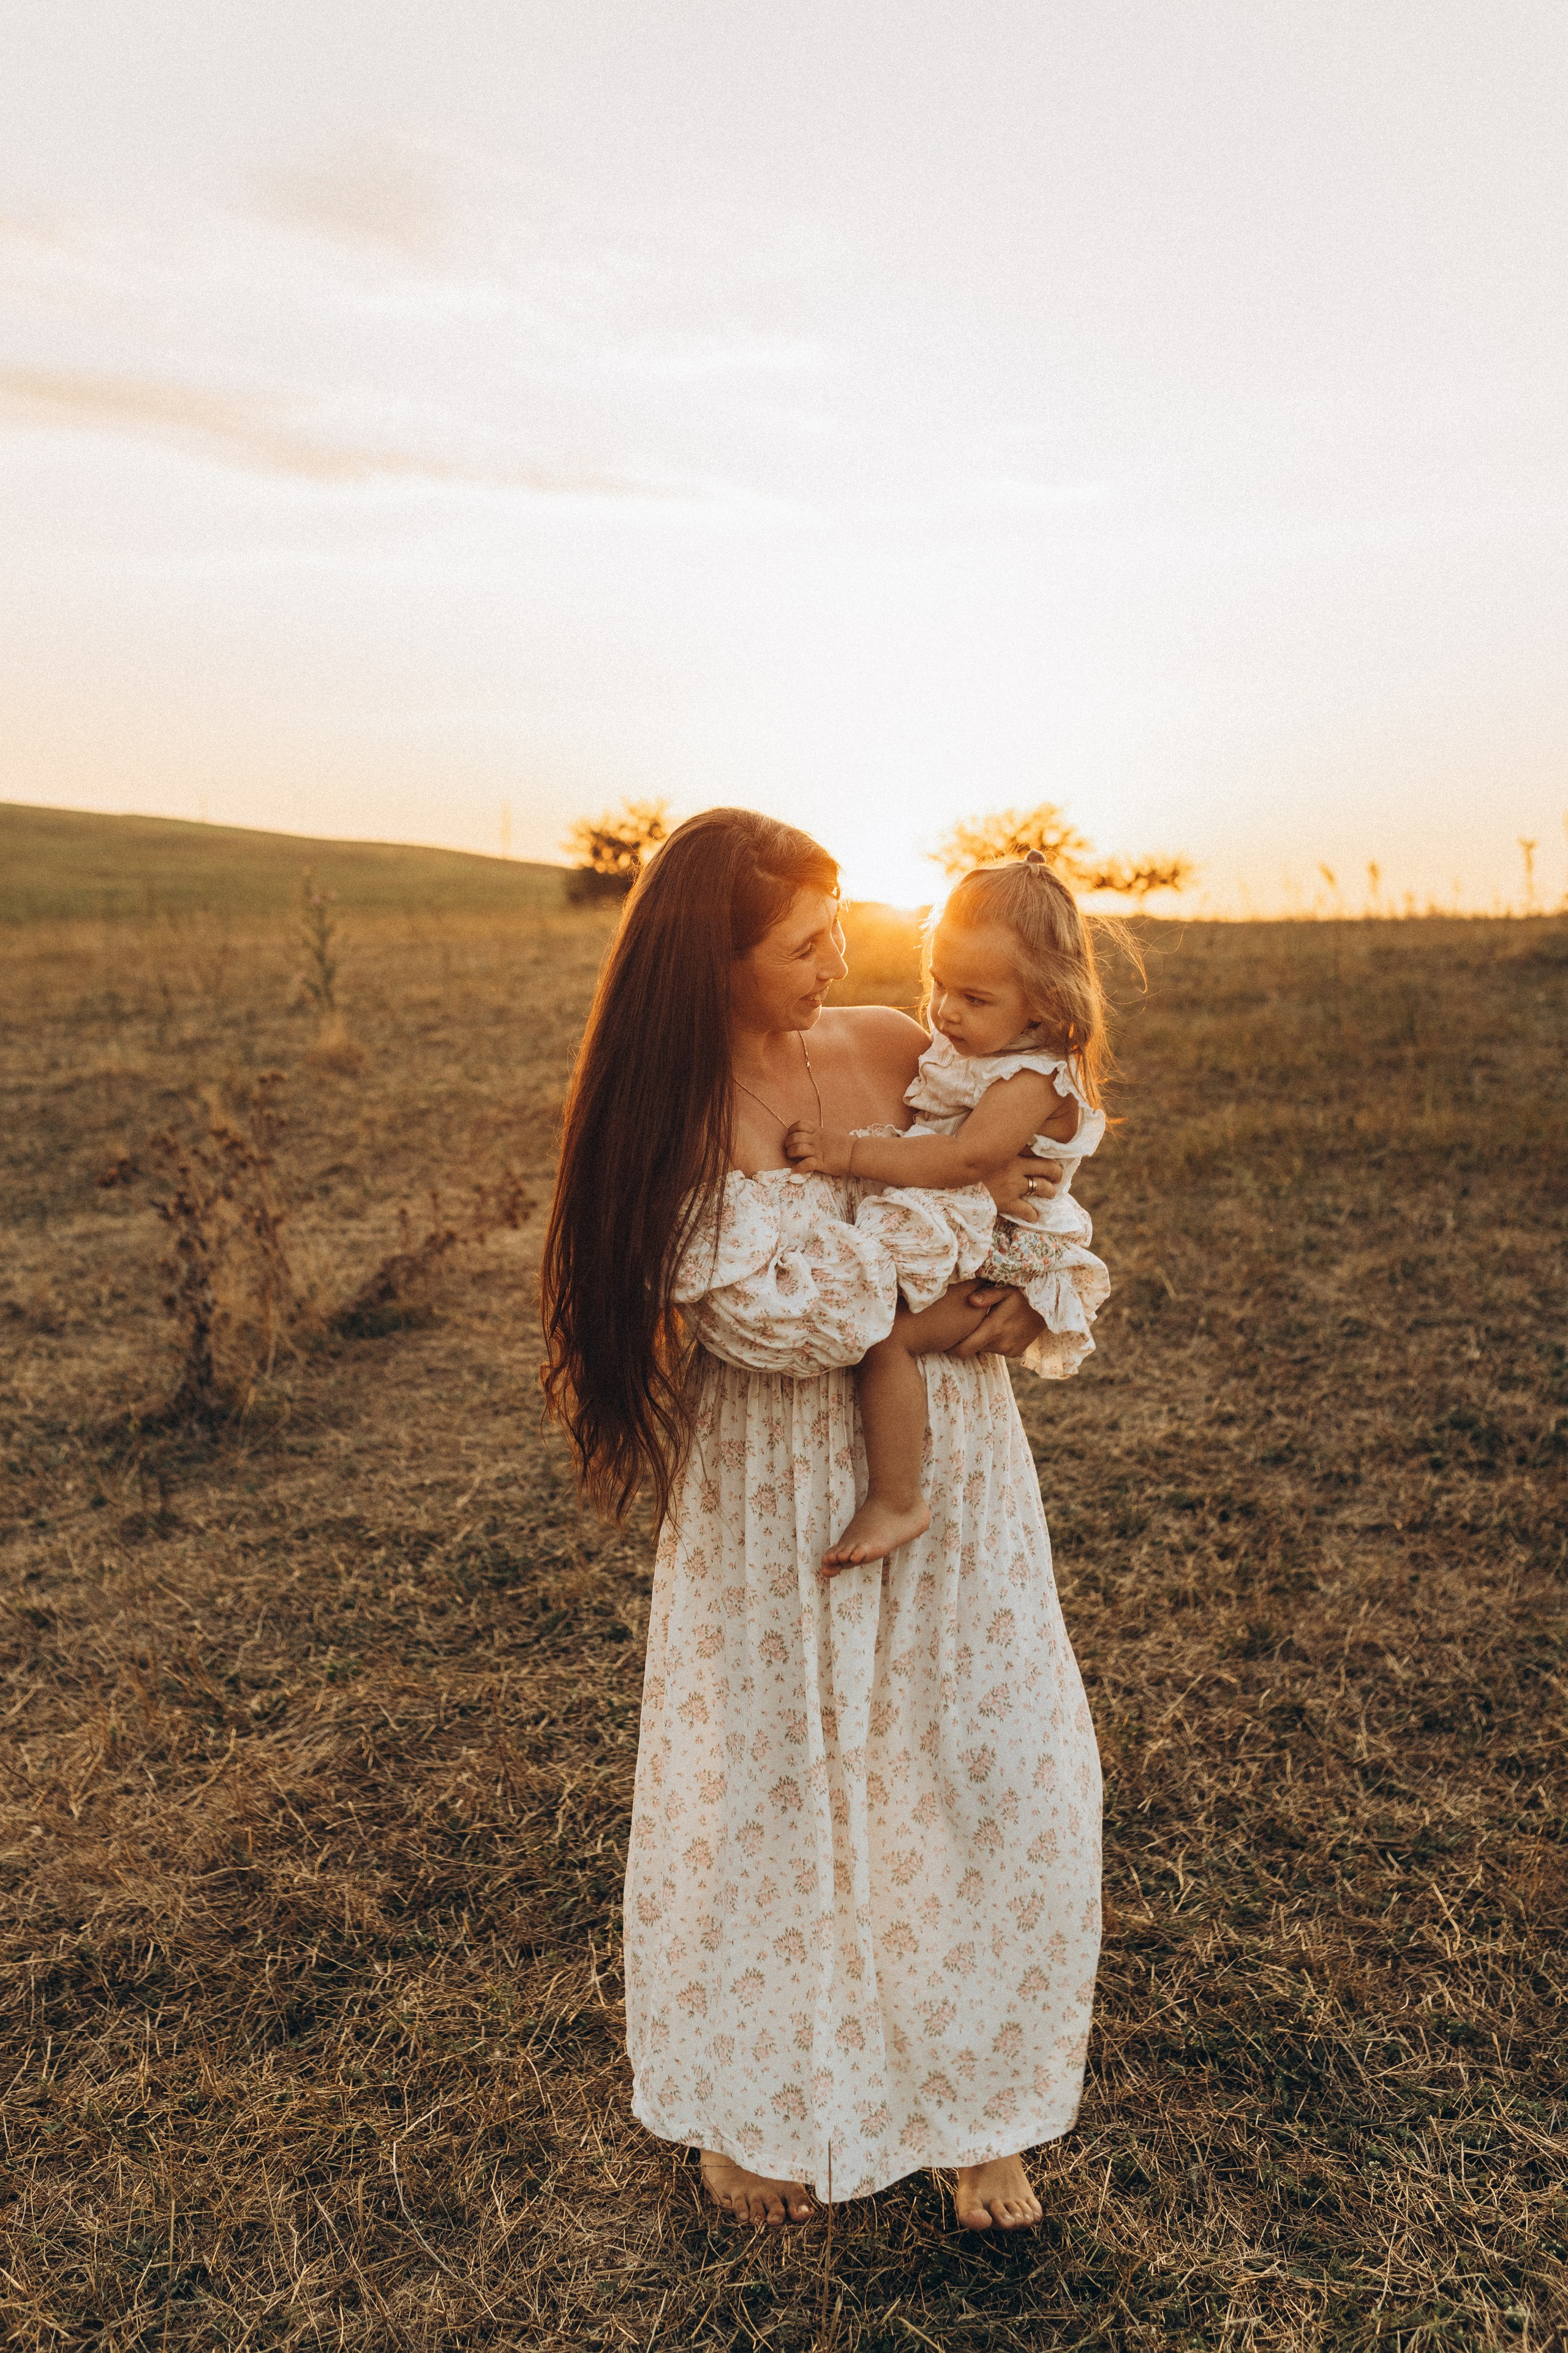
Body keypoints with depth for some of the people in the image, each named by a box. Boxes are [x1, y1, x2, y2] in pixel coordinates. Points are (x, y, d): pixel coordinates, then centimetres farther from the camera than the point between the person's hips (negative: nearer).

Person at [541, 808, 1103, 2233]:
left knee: (992, 1780, 7)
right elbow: (793, 1305, -23)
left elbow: (1039, 1181, 10)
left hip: (948, 1470, 3)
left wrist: (1032, 1299, -10)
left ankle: (978, 2112, 32)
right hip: (773, 1499, -3)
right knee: (765, 1784, 12)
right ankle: (760, 2104, 38)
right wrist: (961, 1207, -18)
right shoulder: (669, 1124, -13)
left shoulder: (900, 1050, -3)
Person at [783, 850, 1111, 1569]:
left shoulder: (1035, 1080, -23)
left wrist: (848, 1152, -36)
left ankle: (896, 1503, -13)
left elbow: (964, 1159, -36)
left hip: (1004, 1268, -10)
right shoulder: (956, 1050, 6)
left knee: (885, 1334, -26)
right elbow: (917, 1129, 24)